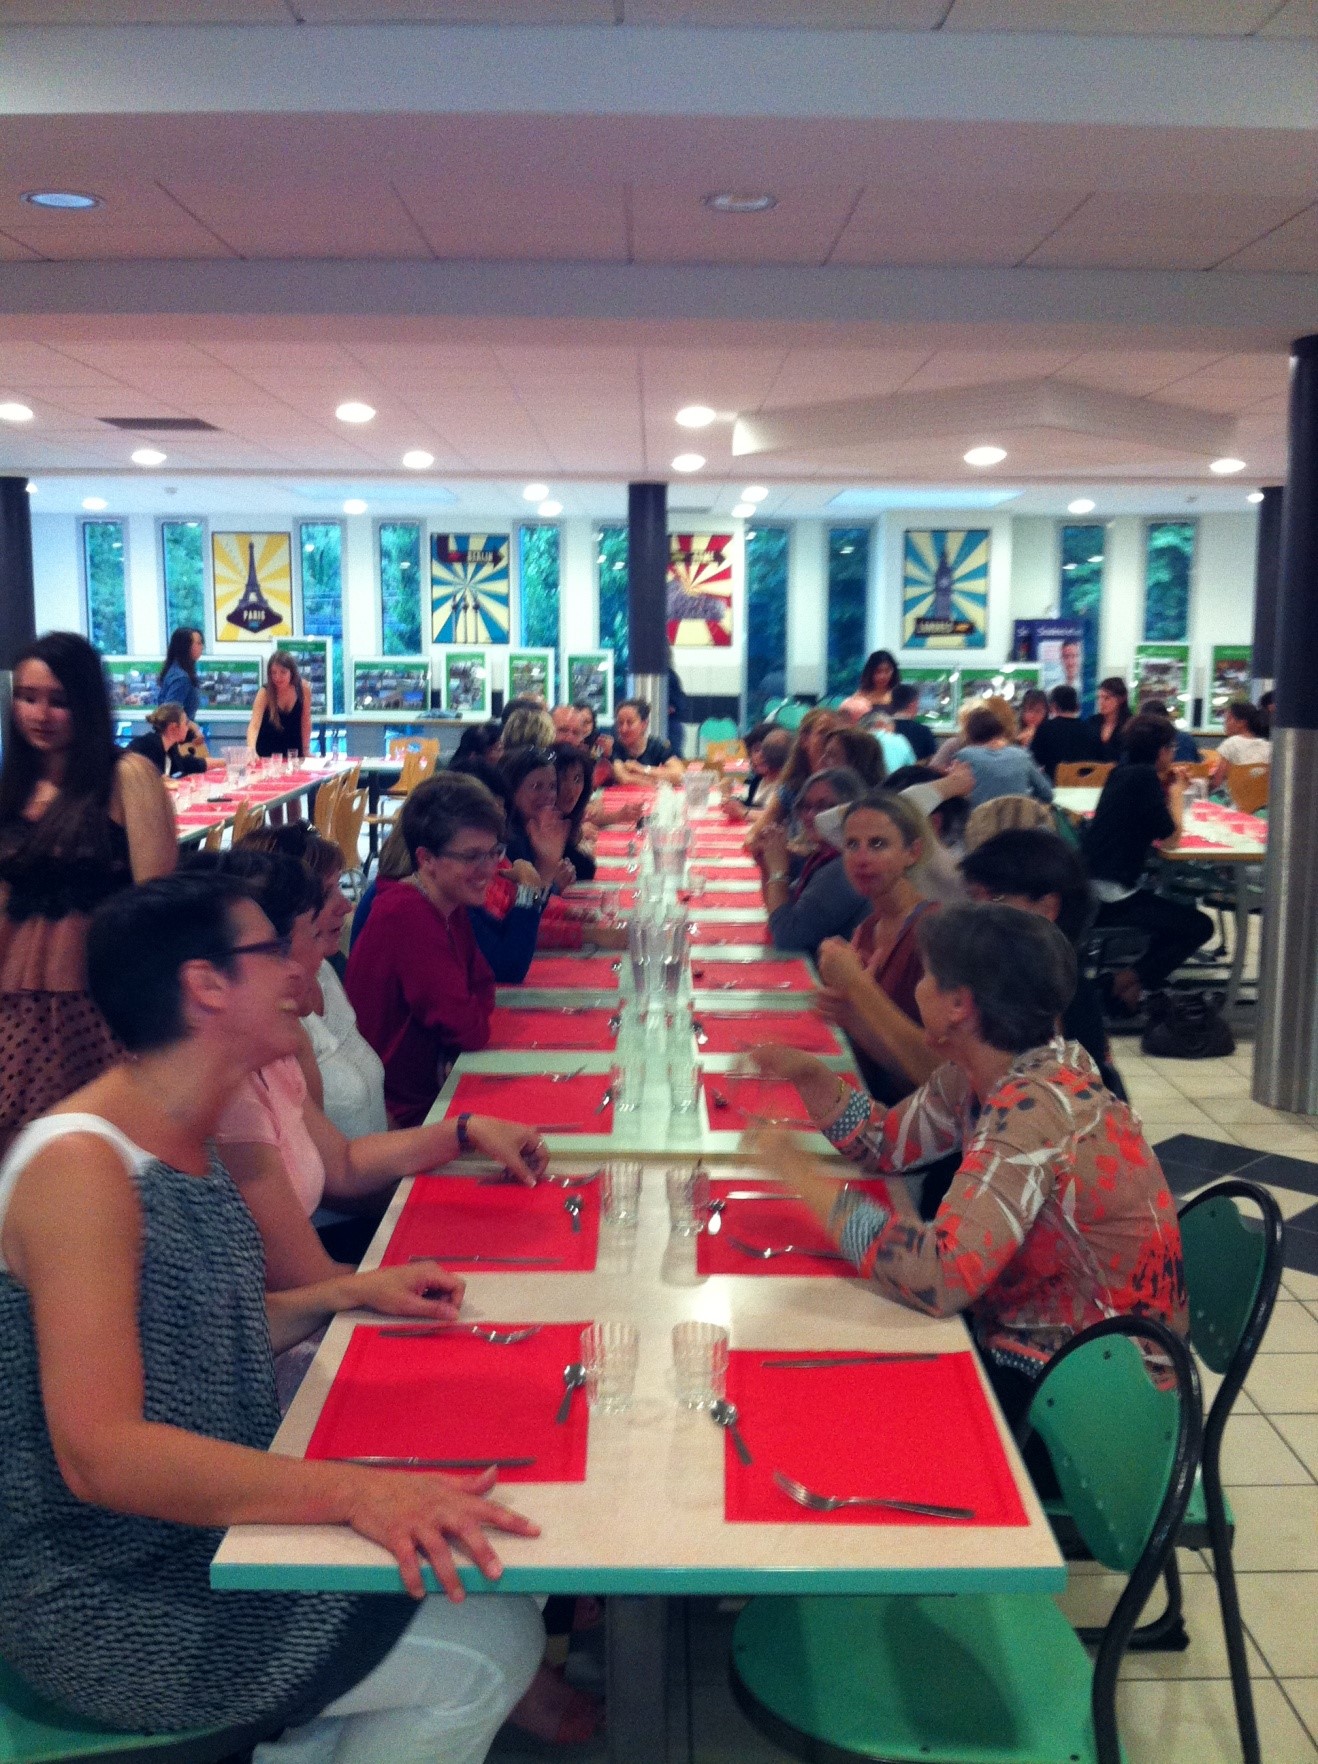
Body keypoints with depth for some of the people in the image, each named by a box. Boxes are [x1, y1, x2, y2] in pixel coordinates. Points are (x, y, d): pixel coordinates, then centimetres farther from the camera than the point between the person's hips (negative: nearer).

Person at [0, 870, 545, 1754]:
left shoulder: (193, 1144, 5)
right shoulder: (79, 1166, -23)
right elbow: (101, 1453, -29)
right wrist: (351, 1490, -37)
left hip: (207, 1530, 9)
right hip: (112, 1604, -9)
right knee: (488, 1647, -11)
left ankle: (299, 1744, 16)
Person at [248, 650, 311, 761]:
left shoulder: (303, 688, -18)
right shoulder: (265, 692, -25)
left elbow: (306, 722, -8)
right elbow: (254, 724, -36)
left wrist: (306, 751, -7)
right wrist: (251, 749, -52)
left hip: (293, 747, 2)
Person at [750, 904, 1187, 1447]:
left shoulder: (1035, 1107, -30)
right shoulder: (981, 1074, -3)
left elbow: (938, 1277, -37)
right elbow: (887, 1143, 12)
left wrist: (806, 1178, -28)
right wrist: (808, 1075, -5)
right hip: (1020, 1332, 8)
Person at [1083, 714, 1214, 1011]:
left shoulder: (1123, 774, 12)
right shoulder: (1145, 777, -13)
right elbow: (1170, 839, -11)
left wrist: (1166, 787, 14)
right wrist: (1176, 793, 2)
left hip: (1094, 887, 9)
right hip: (1112, 897, -9)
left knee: (1180, 912, 27)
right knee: (1199, 926, 0)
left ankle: (1130, 978, 18)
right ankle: (1133, 981, -1)